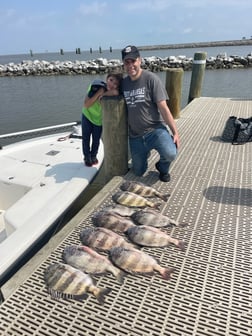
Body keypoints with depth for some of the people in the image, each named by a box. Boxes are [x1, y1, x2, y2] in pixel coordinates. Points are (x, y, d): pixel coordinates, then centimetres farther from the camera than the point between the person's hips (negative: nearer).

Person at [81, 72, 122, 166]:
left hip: (99, 119, 1)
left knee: (96, 140, 13)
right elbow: (86, 105, -29)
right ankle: (87, 157, 33)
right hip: (87, 116, -1)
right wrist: (98, 93, -36)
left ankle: (93, 156, 40)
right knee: (86, 139, 10)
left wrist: (104, 94, -42)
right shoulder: (95, 87, -29)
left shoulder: (113, 93, -24)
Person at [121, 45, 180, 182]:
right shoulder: (123, 83, 6)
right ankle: (146, 153, 45)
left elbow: (163, 107, -11)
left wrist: (175, 132, -13)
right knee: (138, 172, 11)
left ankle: (162, 168, 5)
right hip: (135, 136, 4)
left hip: (155, 130, -4)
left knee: (170, 154, -32)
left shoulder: (151, 79, -8)